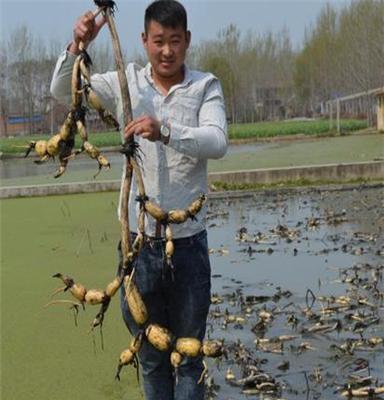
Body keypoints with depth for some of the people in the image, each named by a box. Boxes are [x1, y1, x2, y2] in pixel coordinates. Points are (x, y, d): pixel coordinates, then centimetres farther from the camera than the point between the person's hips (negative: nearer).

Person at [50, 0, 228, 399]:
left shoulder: (205, 86, -3)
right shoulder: (126, 82, 4)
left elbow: (217, 142, -18)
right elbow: (62, 91, 2)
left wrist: (165, 132, -35)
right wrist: (78, 45, -16)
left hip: (188, 240, -2)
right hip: (138, 237, 2)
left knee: (188, 355, 10)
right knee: (150, 354, 15)